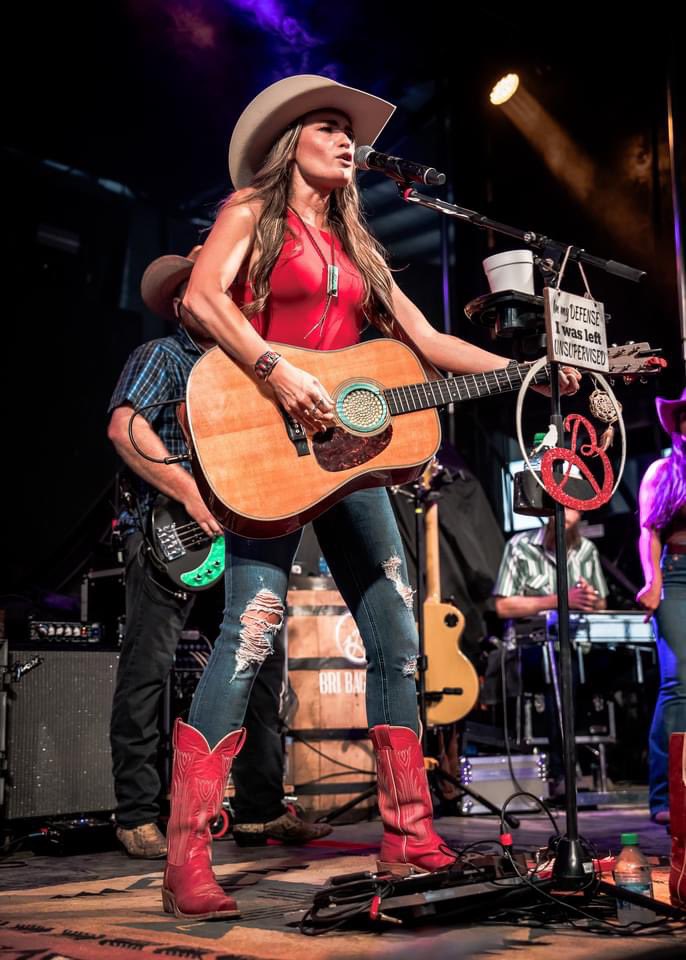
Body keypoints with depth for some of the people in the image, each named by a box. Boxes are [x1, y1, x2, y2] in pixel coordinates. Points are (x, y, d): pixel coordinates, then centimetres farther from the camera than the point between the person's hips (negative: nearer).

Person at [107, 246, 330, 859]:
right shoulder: (161, 358, 3)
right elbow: (124, 426, -14)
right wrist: (192, 494, -21)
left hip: (239, 533, 7)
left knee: (264, 660, 3)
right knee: (148, 668, -6)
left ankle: (261, 809, 12)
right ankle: (138, 818, 3)